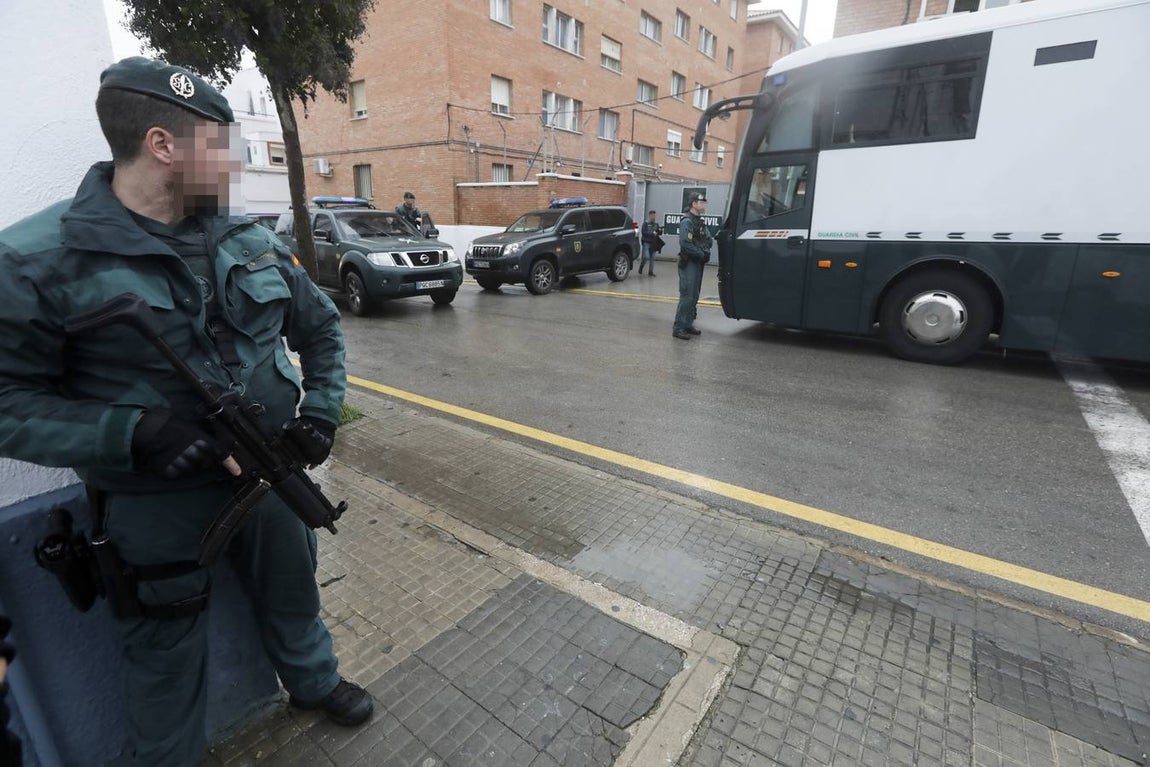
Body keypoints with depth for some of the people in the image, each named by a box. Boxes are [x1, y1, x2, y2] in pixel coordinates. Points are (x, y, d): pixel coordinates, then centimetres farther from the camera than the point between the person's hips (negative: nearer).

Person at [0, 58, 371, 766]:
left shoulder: (254, 244, -1)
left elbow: (322, 327, 8)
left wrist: (322, 411, -4)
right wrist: (134, 432, -26)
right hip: (154, 501, -4)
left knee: (293, 593, 25)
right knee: (167, 652, 17)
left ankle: (314, 681, 54)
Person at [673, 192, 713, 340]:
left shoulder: (700, 222, 17)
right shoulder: (687, 222, -12)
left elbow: (708, 239, 17)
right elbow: (685, 244, -22)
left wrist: (706, 252, -3)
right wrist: (702, 254, -15)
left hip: (698, 263, 9)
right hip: (688, 263, -9)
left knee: (694, 297, 12)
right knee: (686, 296, -12)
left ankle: (688, 325, 20)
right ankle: (678, 328, -9)